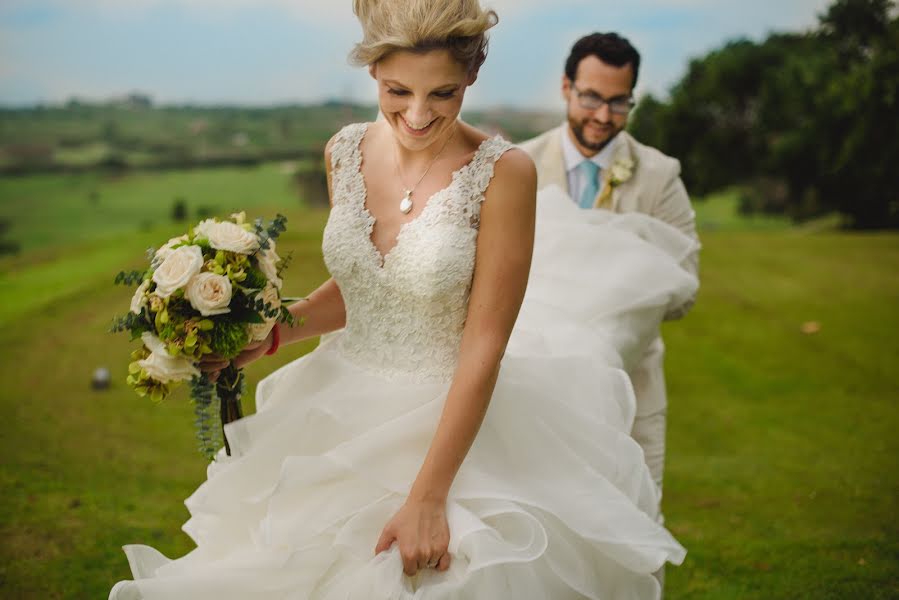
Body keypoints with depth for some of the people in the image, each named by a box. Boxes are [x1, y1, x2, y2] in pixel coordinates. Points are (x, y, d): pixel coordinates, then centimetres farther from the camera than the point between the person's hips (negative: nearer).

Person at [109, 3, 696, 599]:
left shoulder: (503, 172, -18)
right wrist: (272, 332, -3)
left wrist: (427, 498, -20)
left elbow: (484, 346, -18)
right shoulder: (345, 152, -3)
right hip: (344, 415, 5)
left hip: (454, 424, -5)